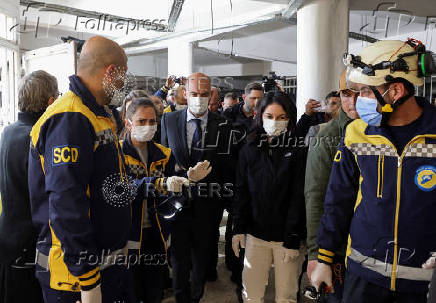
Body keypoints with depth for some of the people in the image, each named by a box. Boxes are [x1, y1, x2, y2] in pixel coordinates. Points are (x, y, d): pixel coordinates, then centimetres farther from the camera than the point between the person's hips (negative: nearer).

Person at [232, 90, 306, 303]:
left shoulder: (297, 151, -4)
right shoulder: (249, 150, 6)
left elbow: (299, 197, -7)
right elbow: (241, 192, 6)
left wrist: (292, 239, -10)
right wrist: (238, 228, -1)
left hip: (287, 236, -2)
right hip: (256, 234, 2)